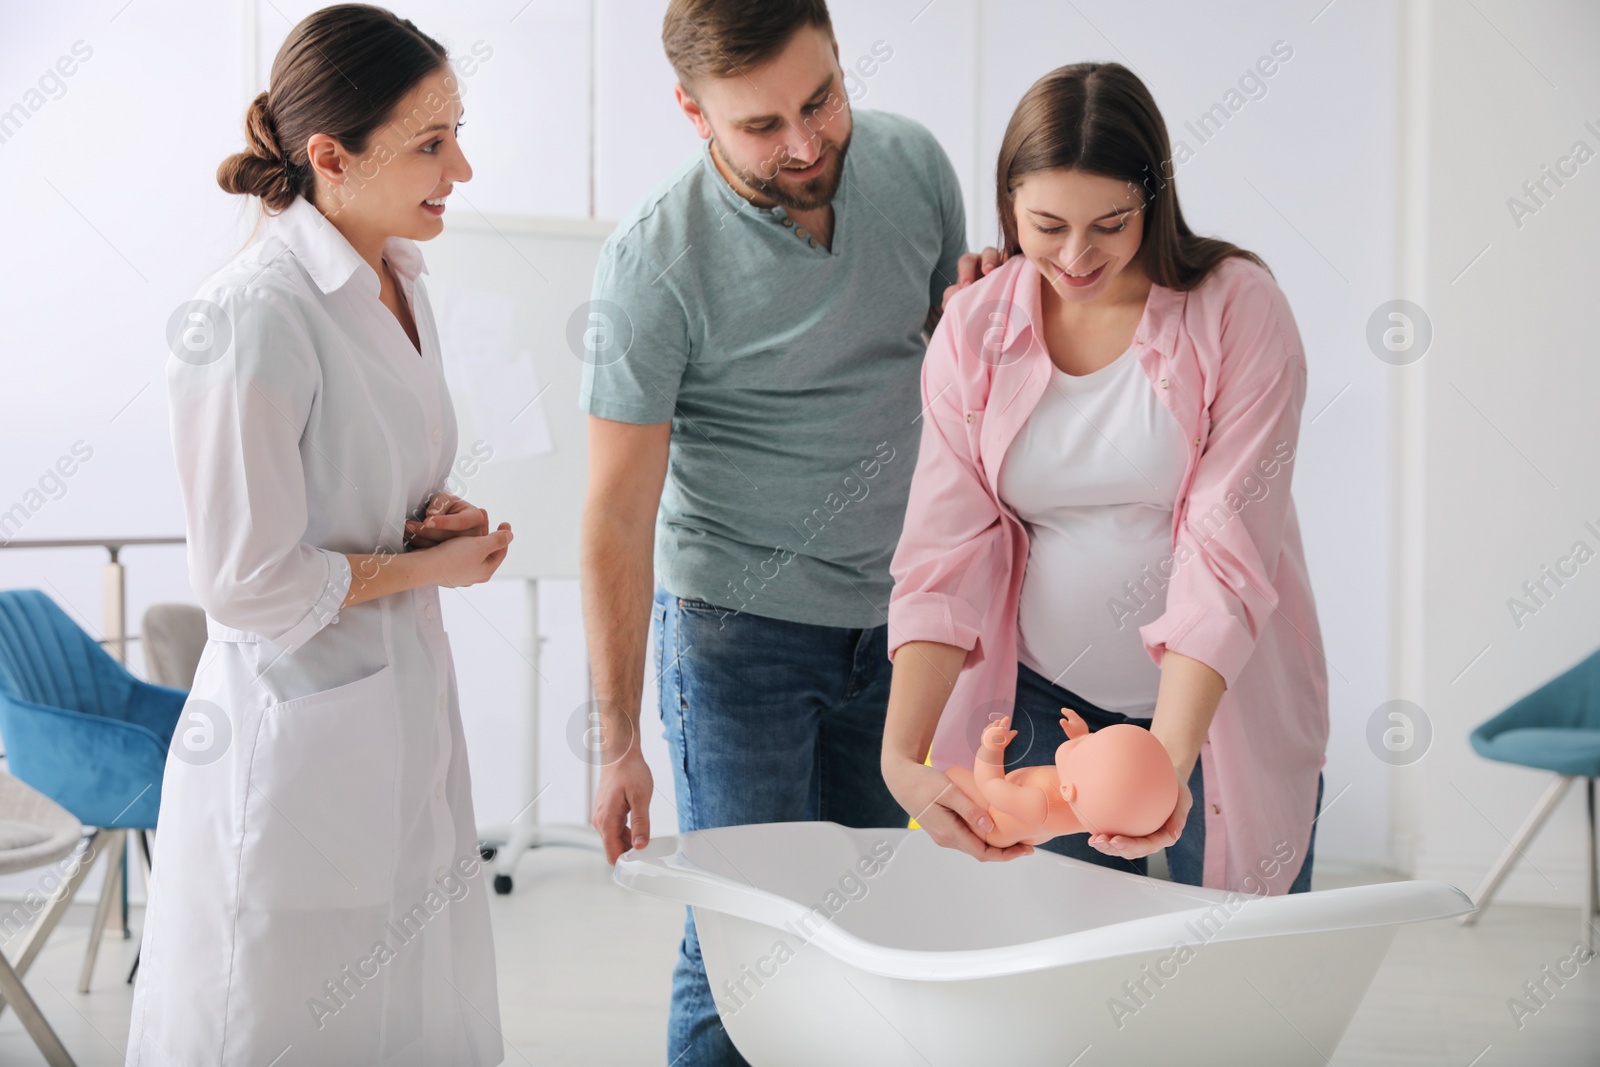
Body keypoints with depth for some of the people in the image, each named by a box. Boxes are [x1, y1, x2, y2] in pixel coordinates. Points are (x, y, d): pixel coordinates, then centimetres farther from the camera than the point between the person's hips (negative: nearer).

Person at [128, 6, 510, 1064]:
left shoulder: (398, 283, 7)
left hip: (409, 718, 8)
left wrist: (446, 519, 1)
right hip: (294, 741, -8)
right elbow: (249, 582, -19)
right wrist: (430, 564, -8)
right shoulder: (252, 317, -20)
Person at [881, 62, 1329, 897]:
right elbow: (946, 547, -8)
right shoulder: (974, 327, -3)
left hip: (1218, 699, -2)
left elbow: (1227, 554, -18)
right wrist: (902, 753, -22)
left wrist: (1168, 760, -30)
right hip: (1043, 701, 2)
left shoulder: (1239, 311, -13)